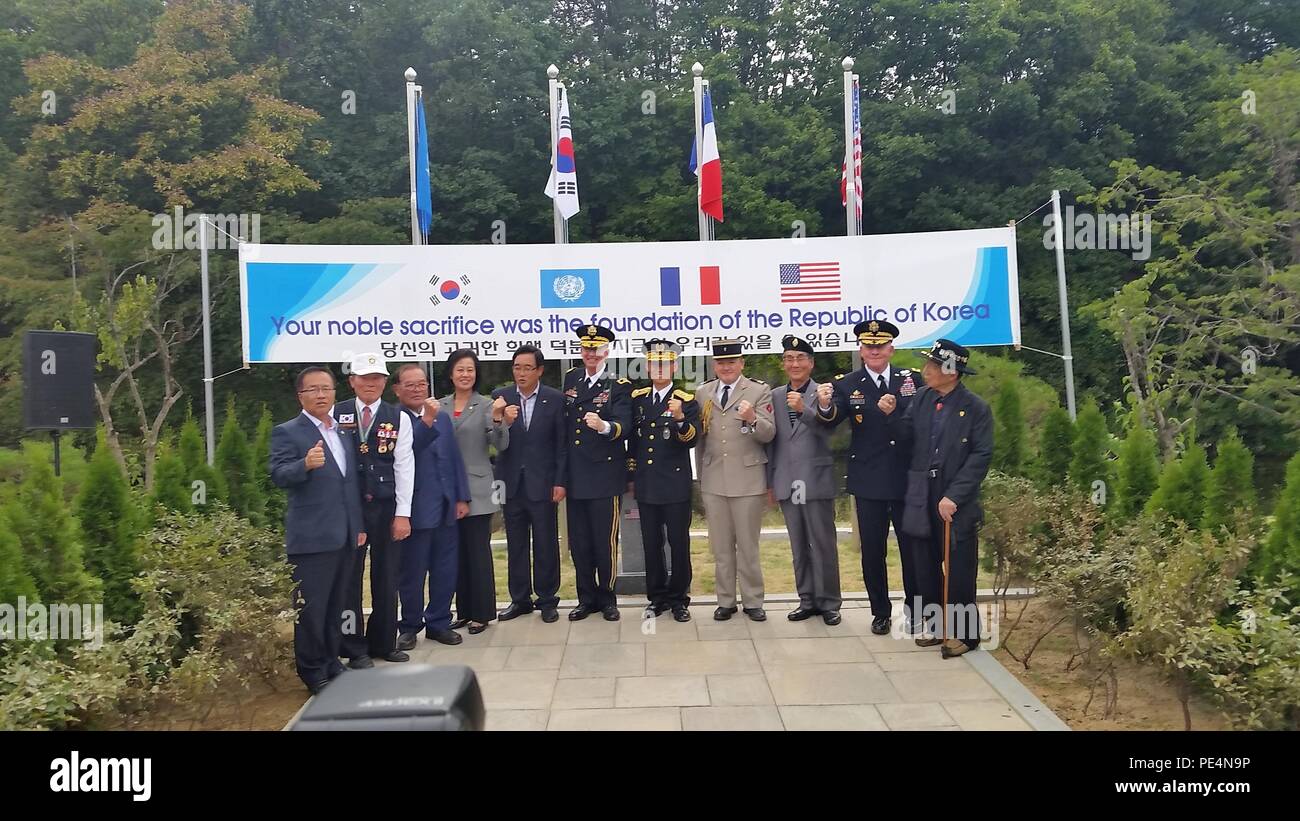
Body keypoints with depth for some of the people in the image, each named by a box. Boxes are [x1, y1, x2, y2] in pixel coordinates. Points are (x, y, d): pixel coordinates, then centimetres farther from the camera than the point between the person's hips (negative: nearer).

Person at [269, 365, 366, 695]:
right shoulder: (287, 432, -5)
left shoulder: (342, 431, 15)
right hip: (311, 537, -6)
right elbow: (278, 475, -18)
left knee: (335, 606, 15)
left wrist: (359, 525, 16)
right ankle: (312, 672, 12)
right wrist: (306, 464, -38)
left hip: (344, 536, 6)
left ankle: (330, 662, 27)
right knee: (311, 608, 0)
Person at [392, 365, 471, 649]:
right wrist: (426, 421, -32)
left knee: (445, 571, 11)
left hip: (446, 508, 5)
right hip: (415, 509, -5)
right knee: (412, 573, 6)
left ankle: (439, 623, 24)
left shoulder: (443, 417, 12)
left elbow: (455, 458, 12)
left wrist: (462, 497, 7)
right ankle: (409, 627, 21)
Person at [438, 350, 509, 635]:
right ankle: (463, 610, 23)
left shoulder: (486, 405, -4)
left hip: (476, 489, -4)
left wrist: (498, 420, -28)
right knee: (457, 551, 12)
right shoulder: (439, 406, 6)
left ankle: (481, 612, 11)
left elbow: (501, 445, -10)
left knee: (478, 551, 1)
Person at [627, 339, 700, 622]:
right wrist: (631, 476, 15)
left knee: (679, 543, 3)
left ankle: (679, 598, 15)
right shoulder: (637, 398, 8)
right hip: (646, 484, 4)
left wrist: (680, 418, -33)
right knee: (651, 543, 10)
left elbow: (692, 440, -15)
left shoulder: (686, 401, -4)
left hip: (676, 484, -4)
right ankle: (657, 596, 22)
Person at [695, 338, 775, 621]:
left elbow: (769, 434, -10)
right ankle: (725, 601, 20)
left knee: (748, 545, 5)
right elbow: (699, 437, 14)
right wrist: (701, 474, 9)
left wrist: (752, 419, -27)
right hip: (713, 481, 3)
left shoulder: (759, 391, -2)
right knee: (721, 546, 10)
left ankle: (753, 601, 17)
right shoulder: (702, 393, 8)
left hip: (747, 480, -3)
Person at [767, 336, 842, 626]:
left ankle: (828, 602, 14)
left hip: (816, 481, -4)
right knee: (798, 546, 11)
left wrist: (803, 409, -33)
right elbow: (771, 440, 10)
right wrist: (770, 481, 9)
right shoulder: (775, 396, 9)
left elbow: (826, 429, -16)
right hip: (787, 482, 4)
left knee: (824, 544, 3)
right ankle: (807, 601, 22)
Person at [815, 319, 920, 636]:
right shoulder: (847, 385, -2)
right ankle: (880, 612, 24)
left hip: (908, 480, 0)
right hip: (869, 482, 0)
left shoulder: (911, 379, 2)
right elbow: (830, 422, -18)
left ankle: (916, 611, 26)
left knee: (912, 548, 9)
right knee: (872, 550, 9)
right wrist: (825, 406, -38)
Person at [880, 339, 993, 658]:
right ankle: (937, 625, 26)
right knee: (929, 566, 13)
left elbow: (981, 456, -11)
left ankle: (964, 633, 16)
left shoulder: (975, 407, -9)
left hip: (957, 502, -5)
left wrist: (953, 496, -17)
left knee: (958, 570, 3)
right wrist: (892, 414, -12)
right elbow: (907, 438, 7)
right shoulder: (921, 398, 5)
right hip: (923, 498, 5)